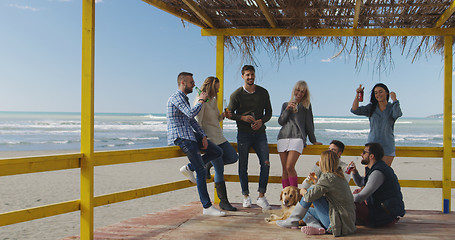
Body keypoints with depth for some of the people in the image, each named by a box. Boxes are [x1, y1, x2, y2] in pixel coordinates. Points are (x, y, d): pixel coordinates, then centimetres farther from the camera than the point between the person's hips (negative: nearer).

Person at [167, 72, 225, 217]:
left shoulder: (184, 98, 21)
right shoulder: (177, 97, -11)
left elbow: (192, 120, 18)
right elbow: (191, 113, -25)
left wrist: (203, 136, 8)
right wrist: (201, 101, -8)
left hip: (189, 134, 10)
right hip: (180, 137, -10)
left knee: (217, 152, 9)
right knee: (201, 171, -11)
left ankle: (189, 168, 8)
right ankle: (207, 207, -7)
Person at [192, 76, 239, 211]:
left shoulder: (213, 100, 16)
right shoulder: (201, 101, -11)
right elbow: (197, 122, -16)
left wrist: (222, 115, 4)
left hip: (219, 137, 9)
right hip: (209, 138, -9)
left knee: (233, 157, 7)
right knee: (219, 169, -7)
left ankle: (208, 165, 21)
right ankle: (223, 201, 1)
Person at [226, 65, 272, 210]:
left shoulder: (263, 93, 7)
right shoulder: (236, 94, 0)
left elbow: (269, 112, 12)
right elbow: (230, 114, 4)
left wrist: (261, 121, -8)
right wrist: (243, 118, -13)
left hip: (260, 133, 2)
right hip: (243, 134, -1)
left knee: (265, 163, -10)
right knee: (243, 166, 0)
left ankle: (261, 197, -1)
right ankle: (246, 196, 14)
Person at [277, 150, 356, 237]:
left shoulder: (327, 177, -16)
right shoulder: (339, 176, 12)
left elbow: (309, 197, -17)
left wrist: (303, 192, 5)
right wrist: (316, 181, 30)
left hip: (339, 223, -9)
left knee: (311, 191, -3)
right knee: (305, 211, 16)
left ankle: (292, 220, 4)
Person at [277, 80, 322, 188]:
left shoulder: (306, 105, 15)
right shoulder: (286, 104, 21)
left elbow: (309, 123, 15)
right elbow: (281, 122, 11)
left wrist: (313, 140, 16)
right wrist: (287, 110, -3)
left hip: (298, 137, -3)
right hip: (283, 137, 3)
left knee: (290, 167, -18)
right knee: (284, 169, 0)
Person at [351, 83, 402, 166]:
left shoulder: (392, 107, 3)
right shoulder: (371, 108, 8)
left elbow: (397, 114, -20)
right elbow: (355, 110, -3)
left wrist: (394, 99, -13)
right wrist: (357, 95, -10)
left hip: (387, 146, -1)